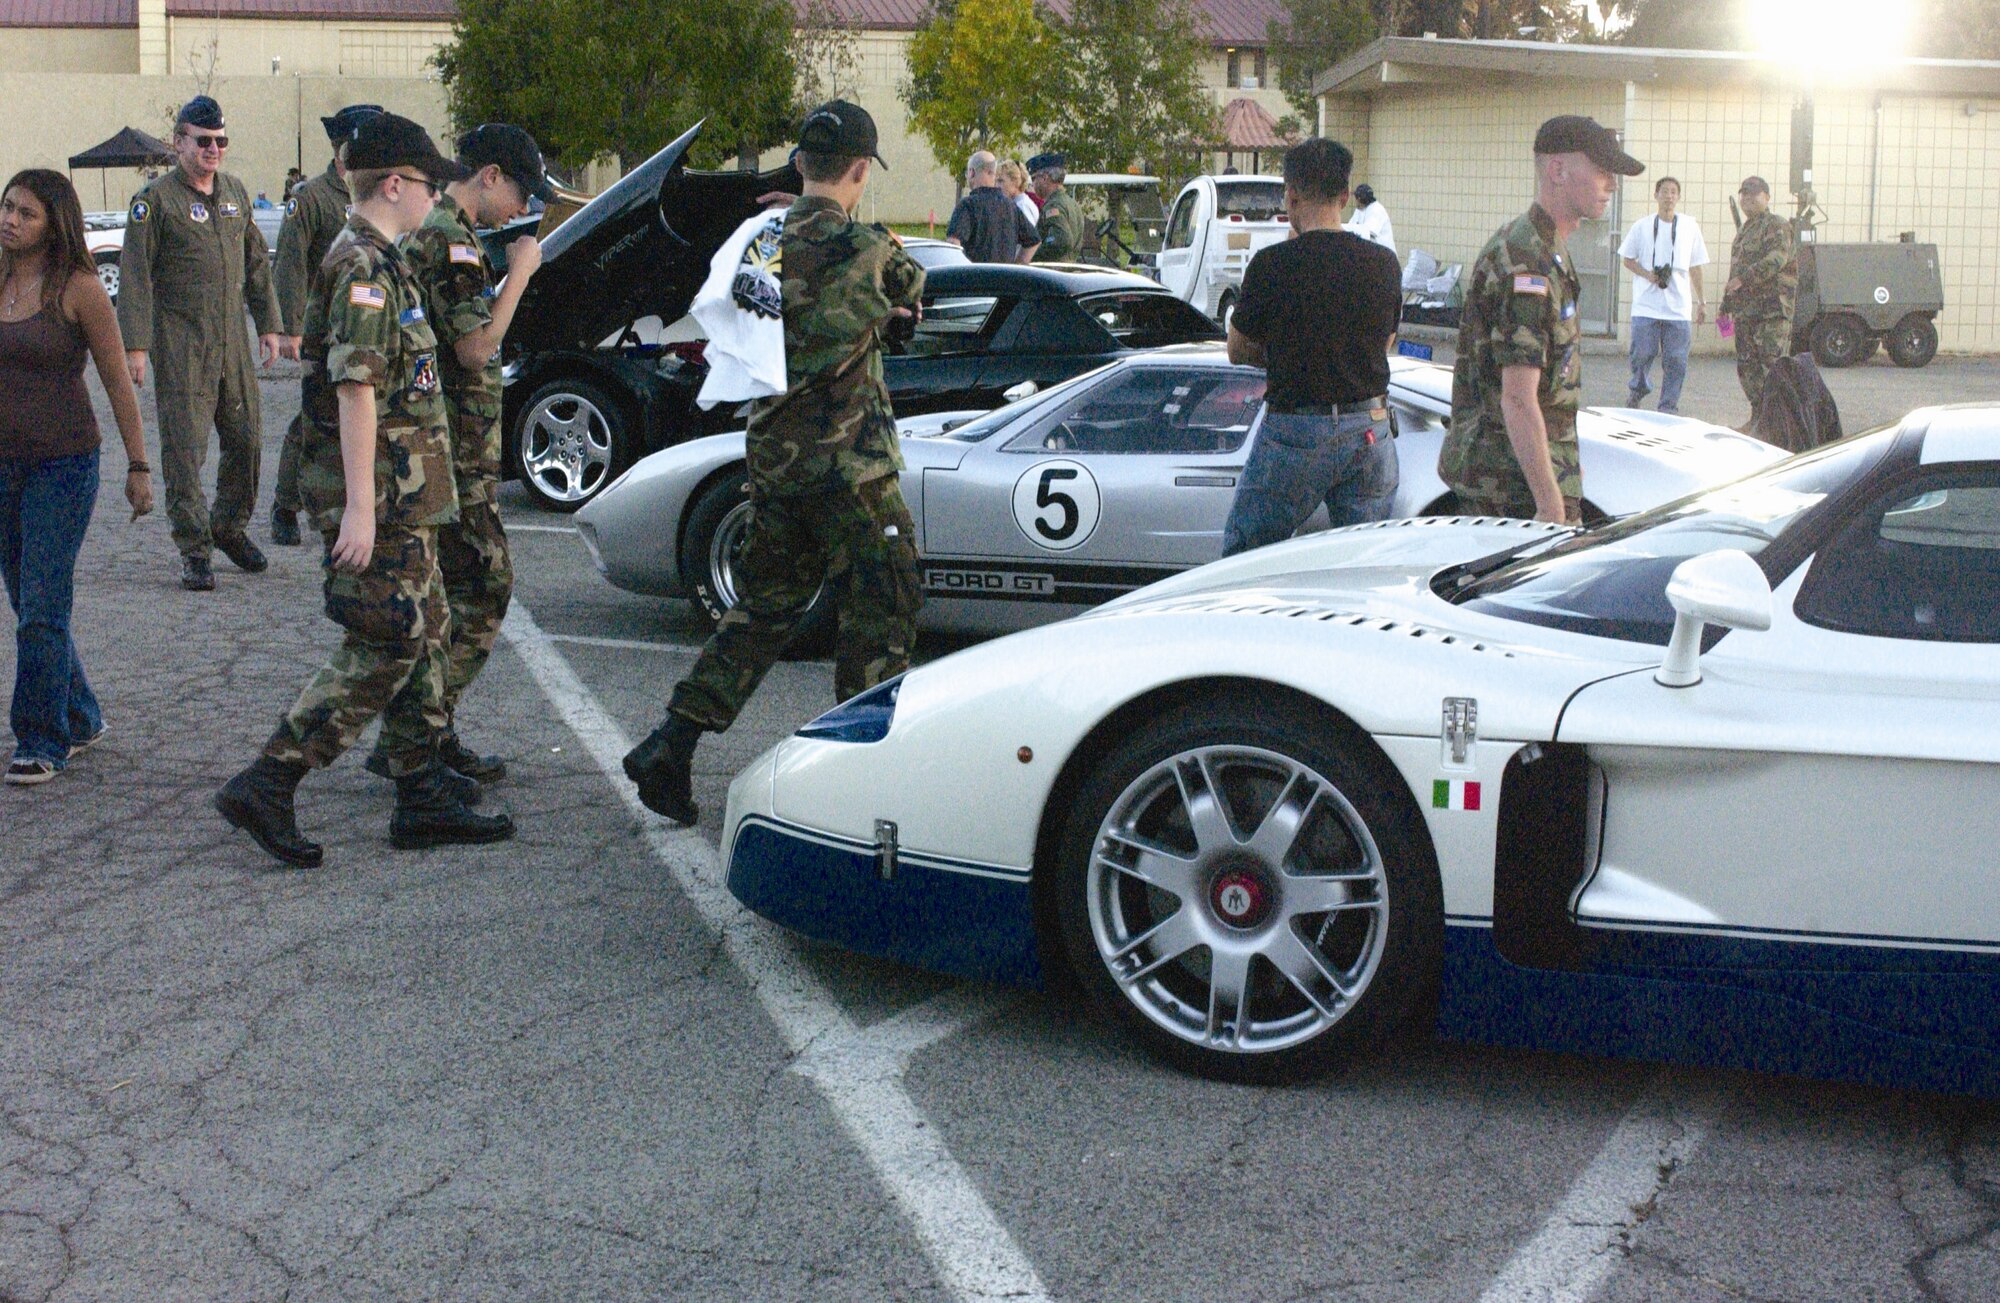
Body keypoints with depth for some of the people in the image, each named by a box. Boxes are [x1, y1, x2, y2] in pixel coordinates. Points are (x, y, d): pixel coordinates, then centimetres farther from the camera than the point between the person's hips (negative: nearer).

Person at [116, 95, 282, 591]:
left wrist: (267, 325, 17)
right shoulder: (155, 199, -6)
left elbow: (256, 262, 21)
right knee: (185, 449, -4)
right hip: (179, 347, -6)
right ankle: (193, 550, 2)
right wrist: (135, 345, -15)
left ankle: (230, 528, 28)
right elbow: (134, 275, -9)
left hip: (232, 342, 6)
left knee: (246, 439, 8)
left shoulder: (235, 191, 13)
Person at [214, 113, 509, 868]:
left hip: (402, 498, 10)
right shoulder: (364, 267, -15)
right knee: (380, 651, -8)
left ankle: (424, 798, 18)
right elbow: (356, 389, -22)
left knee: (421, 638, 12)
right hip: (381, 495, -10)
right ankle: (266, 786, -4)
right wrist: (359, 507, -25)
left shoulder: (377, 263, 17)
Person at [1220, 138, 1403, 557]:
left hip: (1295, 432, -4)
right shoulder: (1384, 264, 1)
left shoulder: (1272, 264, -11)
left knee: (1242, 563, 7)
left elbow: (1238, 352, 1)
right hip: (1370, 431, 4)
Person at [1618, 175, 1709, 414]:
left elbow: (1695, 266, 14)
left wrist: (1701, 302, 15)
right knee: (1642, 354, -2)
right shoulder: (1642, 226, 3)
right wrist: (1647, 275, -10)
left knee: (1676, 361, -2)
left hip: (1679, 307, 1)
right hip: (1646, 305, -1)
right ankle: (1638, 388, 27)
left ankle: (1668, 407, 7)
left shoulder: (1690, 226, 7)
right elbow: (1628, 259, 10)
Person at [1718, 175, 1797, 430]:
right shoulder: (1745, 231, 24)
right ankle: (1758, 416, 16)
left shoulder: (1776, 226, -5)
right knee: (1747, 365, 9)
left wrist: (1744, 279, -26)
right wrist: (1726, 303, 28)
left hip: (1772, 308, -9)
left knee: (1772, 362, -12)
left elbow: (1777, 258, -21)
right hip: (1745, 309, 9)